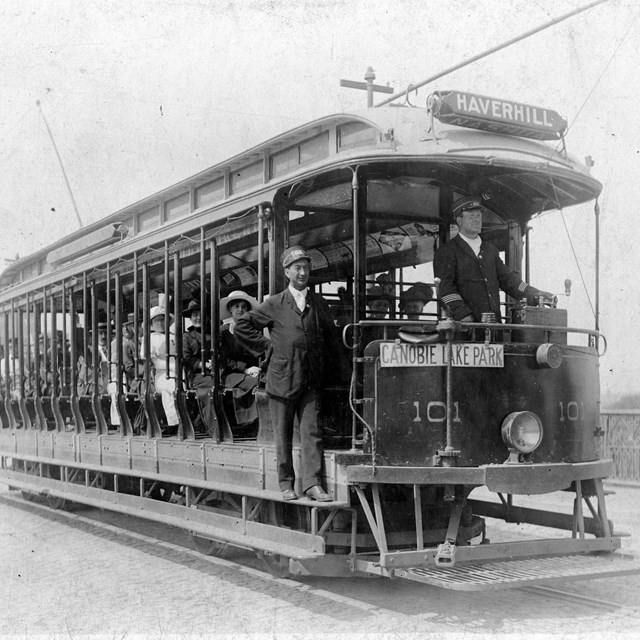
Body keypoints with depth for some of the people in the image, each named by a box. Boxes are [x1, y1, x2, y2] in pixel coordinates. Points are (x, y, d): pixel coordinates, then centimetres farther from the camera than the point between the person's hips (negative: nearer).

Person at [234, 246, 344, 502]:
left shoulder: (319, 304, 10)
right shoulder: (274, 305, 2)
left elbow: (331, 338, 21)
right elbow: (241, 326, 6)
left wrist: (328, 366, 12)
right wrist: (265, 346, 2)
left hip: (311, 381, 2)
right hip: (282, 379, -1)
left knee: (311, 432, -5)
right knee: (283, 435, 5)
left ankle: (312, 484, -4)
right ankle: (286, 484, 13)